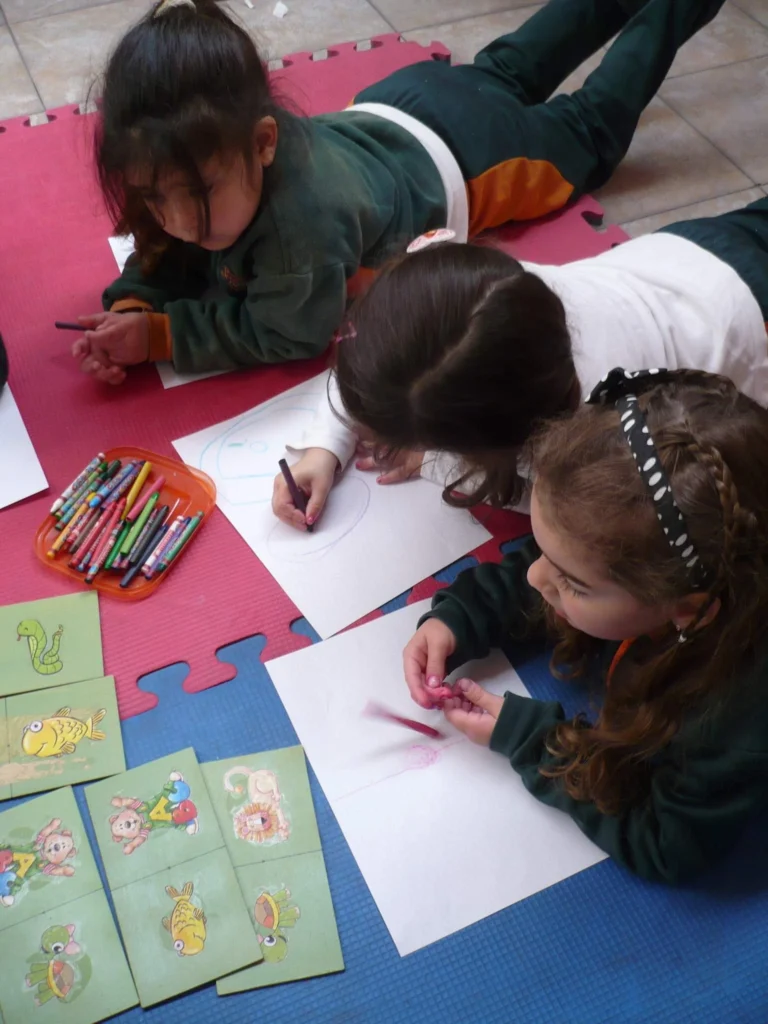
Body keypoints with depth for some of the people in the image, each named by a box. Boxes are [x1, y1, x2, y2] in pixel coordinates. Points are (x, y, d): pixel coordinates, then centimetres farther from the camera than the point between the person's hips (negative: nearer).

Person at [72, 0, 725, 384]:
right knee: (504, 73, 33)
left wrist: (157, 335, -41)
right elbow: (163, 263, -14)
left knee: (589, 129, 23)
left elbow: (288, 332, -38)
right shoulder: (209, 157, -29)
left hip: (456, 158, -5)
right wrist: (130, 309, -35)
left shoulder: (302, 212, -50)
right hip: (387, 110, 5)